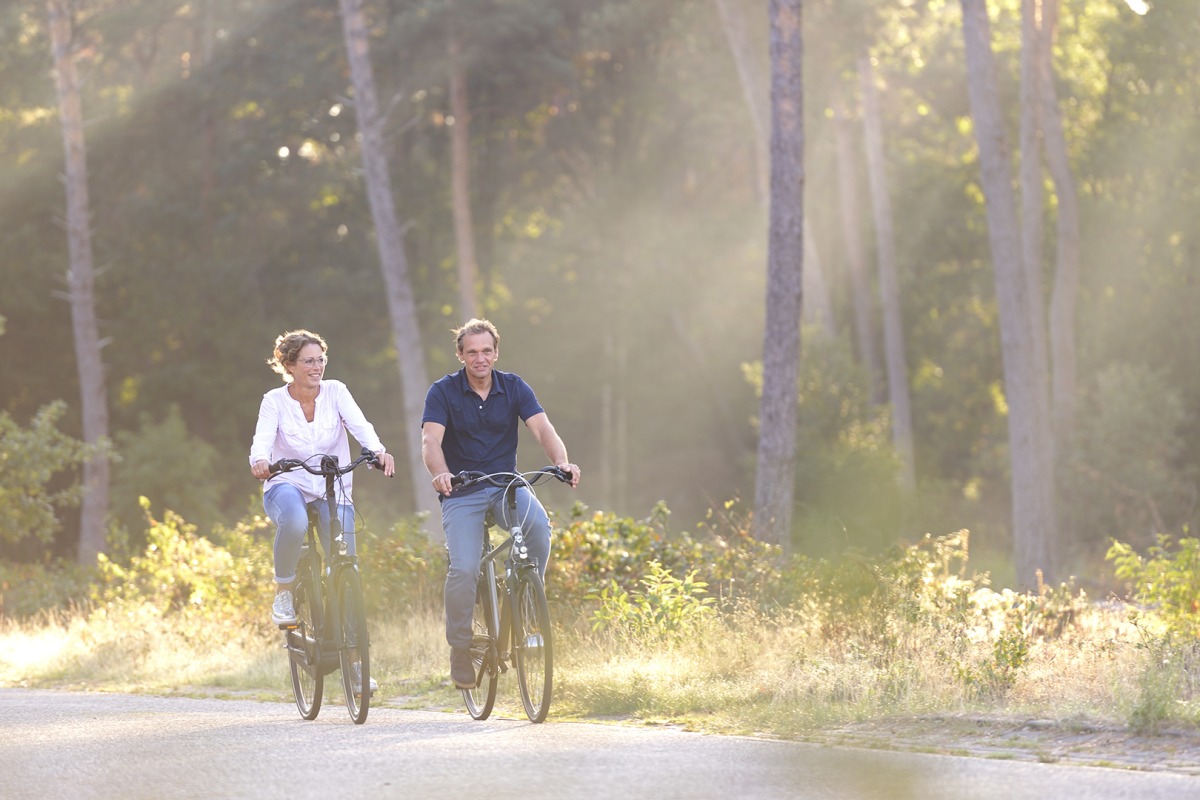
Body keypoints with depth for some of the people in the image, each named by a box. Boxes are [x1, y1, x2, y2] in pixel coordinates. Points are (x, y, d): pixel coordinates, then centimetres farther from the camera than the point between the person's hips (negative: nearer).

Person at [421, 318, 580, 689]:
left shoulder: (514, 388, 0)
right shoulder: (443, 392, -6)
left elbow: (542, 427, -12)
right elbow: (431, 440, -19)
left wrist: (562, 462, -33)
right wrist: (440, 473, -41)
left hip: (506, 484, 2)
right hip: (461, 491, -2)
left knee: (538, 525, -30)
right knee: (464, 569, -21)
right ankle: (460, 647, 1)